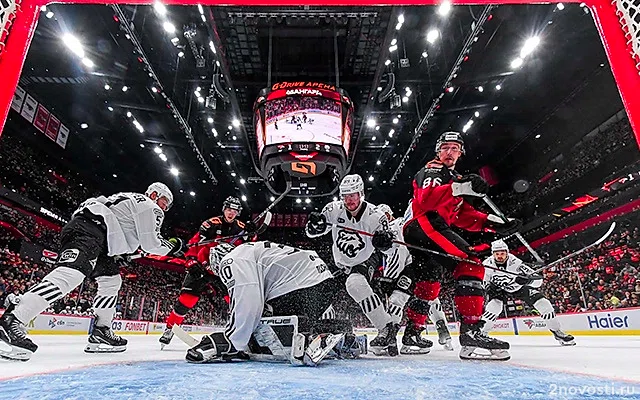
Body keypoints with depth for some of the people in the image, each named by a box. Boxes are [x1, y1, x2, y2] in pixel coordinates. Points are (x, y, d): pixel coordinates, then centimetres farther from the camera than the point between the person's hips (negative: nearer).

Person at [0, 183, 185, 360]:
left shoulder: (133, 200, 31)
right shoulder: (150, 207, 1)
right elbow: (150, 243, -6)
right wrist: (171, 246, 8)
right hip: (88, 229, -11)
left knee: (111, 280, 14)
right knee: (71, 274, -29)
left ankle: (100, 332, 12)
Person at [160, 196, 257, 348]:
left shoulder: (241, 227, 1)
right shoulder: (211, 224, -12)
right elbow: (194, 243, -13)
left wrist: (252, 235, -11)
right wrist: (191, 262, -23)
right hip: (203, 267, -3)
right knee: (188, 298, -7)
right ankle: (169, 328, 10)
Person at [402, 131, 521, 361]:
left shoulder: (456, 179, 31)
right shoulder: (432, 171, 3)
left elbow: (464, 217, 20)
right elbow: (426, 198, -20)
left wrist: (493, 223, 5)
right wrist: (459, 189, -34)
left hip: (434, 230, 10)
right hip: (424, 226, -10)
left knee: (429, 282, 12)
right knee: (470, 264, -21)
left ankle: (412, 331, 20)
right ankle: (471, 331, -27)